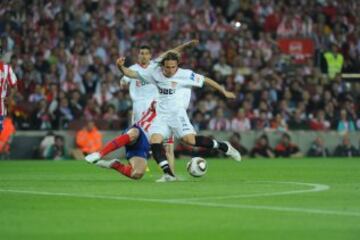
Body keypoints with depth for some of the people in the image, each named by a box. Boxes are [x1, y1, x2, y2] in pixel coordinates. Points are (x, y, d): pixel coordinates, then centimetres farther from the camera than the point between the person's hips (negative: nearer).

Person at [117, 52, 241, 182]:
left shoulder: (184, 74, -9)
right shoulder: (155, 72, -2)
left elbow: (205, 80, -1)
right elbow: (132, 74, 2)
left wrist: (224, 92, 4)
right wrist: (121, 67, -18)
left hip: (177, 113, -4)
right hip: (161, 115, 4)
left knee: (190, 139, -22)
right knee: (154, 141, -17)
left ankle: (224, 146, -5)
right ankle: (168, 174, -15)